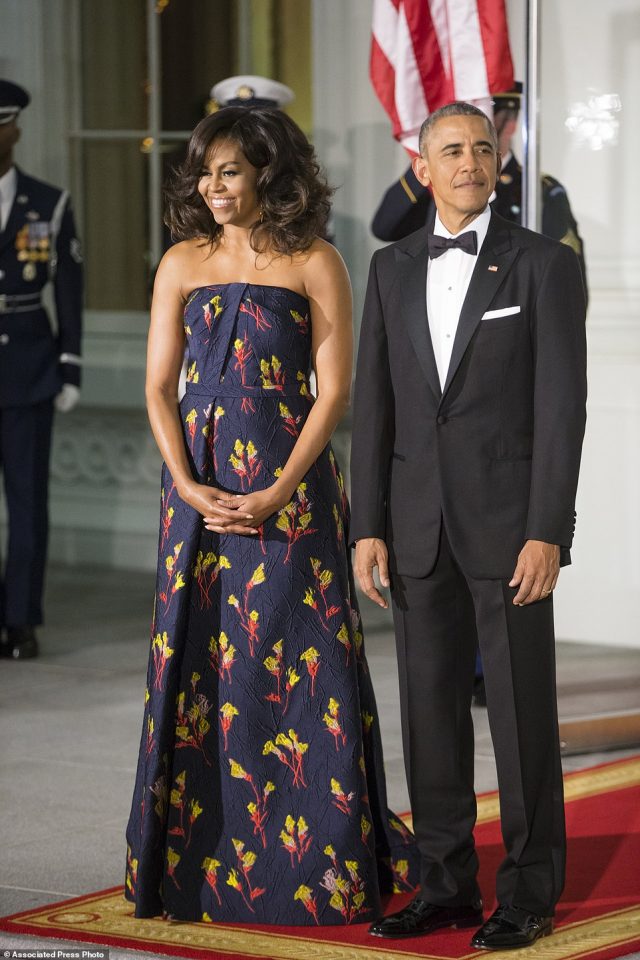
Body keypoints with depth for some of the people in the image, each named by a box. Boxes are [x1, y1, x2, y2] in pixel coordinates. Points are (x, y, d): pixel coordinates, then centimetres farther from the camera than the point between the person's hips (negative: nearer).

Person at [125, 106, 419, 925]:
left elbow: (334, 390, -5)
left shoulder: (315, 266, -1)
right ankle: (199, 860, 13)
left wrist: (278, 492, -13)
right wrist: (188, 487, -8)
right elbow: (159, 386, 6)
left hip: (290, 484, -3)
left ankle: (322, 865, 6)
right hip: (199, 483, 3)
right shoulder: (182, 265, 8)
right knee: (198, 664, 4)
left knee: (299, 665, -3)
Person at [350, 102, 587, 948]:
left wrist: (548, 534, -16)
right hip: (419, 522, 4)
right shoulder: (393, 268, 9)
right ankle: (448, 884, 18)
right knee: (431, 706, 8)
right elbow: (373, 404, 8)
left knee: (522, 709, 1)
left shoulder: (545, 265, -4)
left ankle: (529, 892, 10)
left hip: (509, 520, -4)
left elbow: (561, 406, -9)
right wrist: (368, 528, 1)